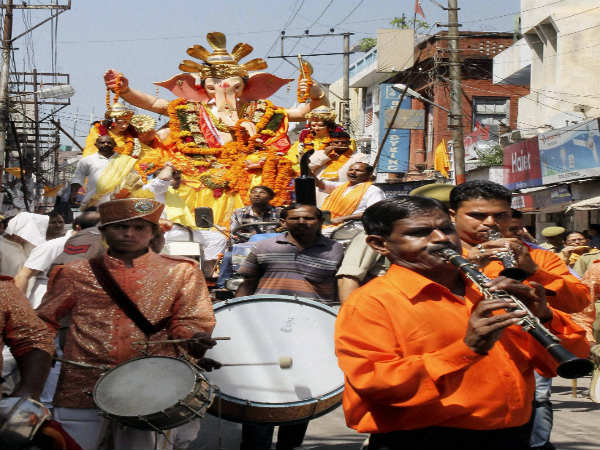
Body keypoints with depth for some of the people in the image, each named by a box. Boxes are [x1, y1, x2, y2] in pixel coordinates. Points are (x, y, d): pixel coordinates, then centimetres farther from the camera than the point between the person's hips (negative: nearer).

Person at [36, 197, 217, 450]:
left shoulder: (180, 273, 10)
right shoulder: (77, 274, 11)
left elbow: (190, 320, 4)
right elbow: (44, 321, 14)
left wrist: (193, 339, -19)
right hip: (82, 388, 1)